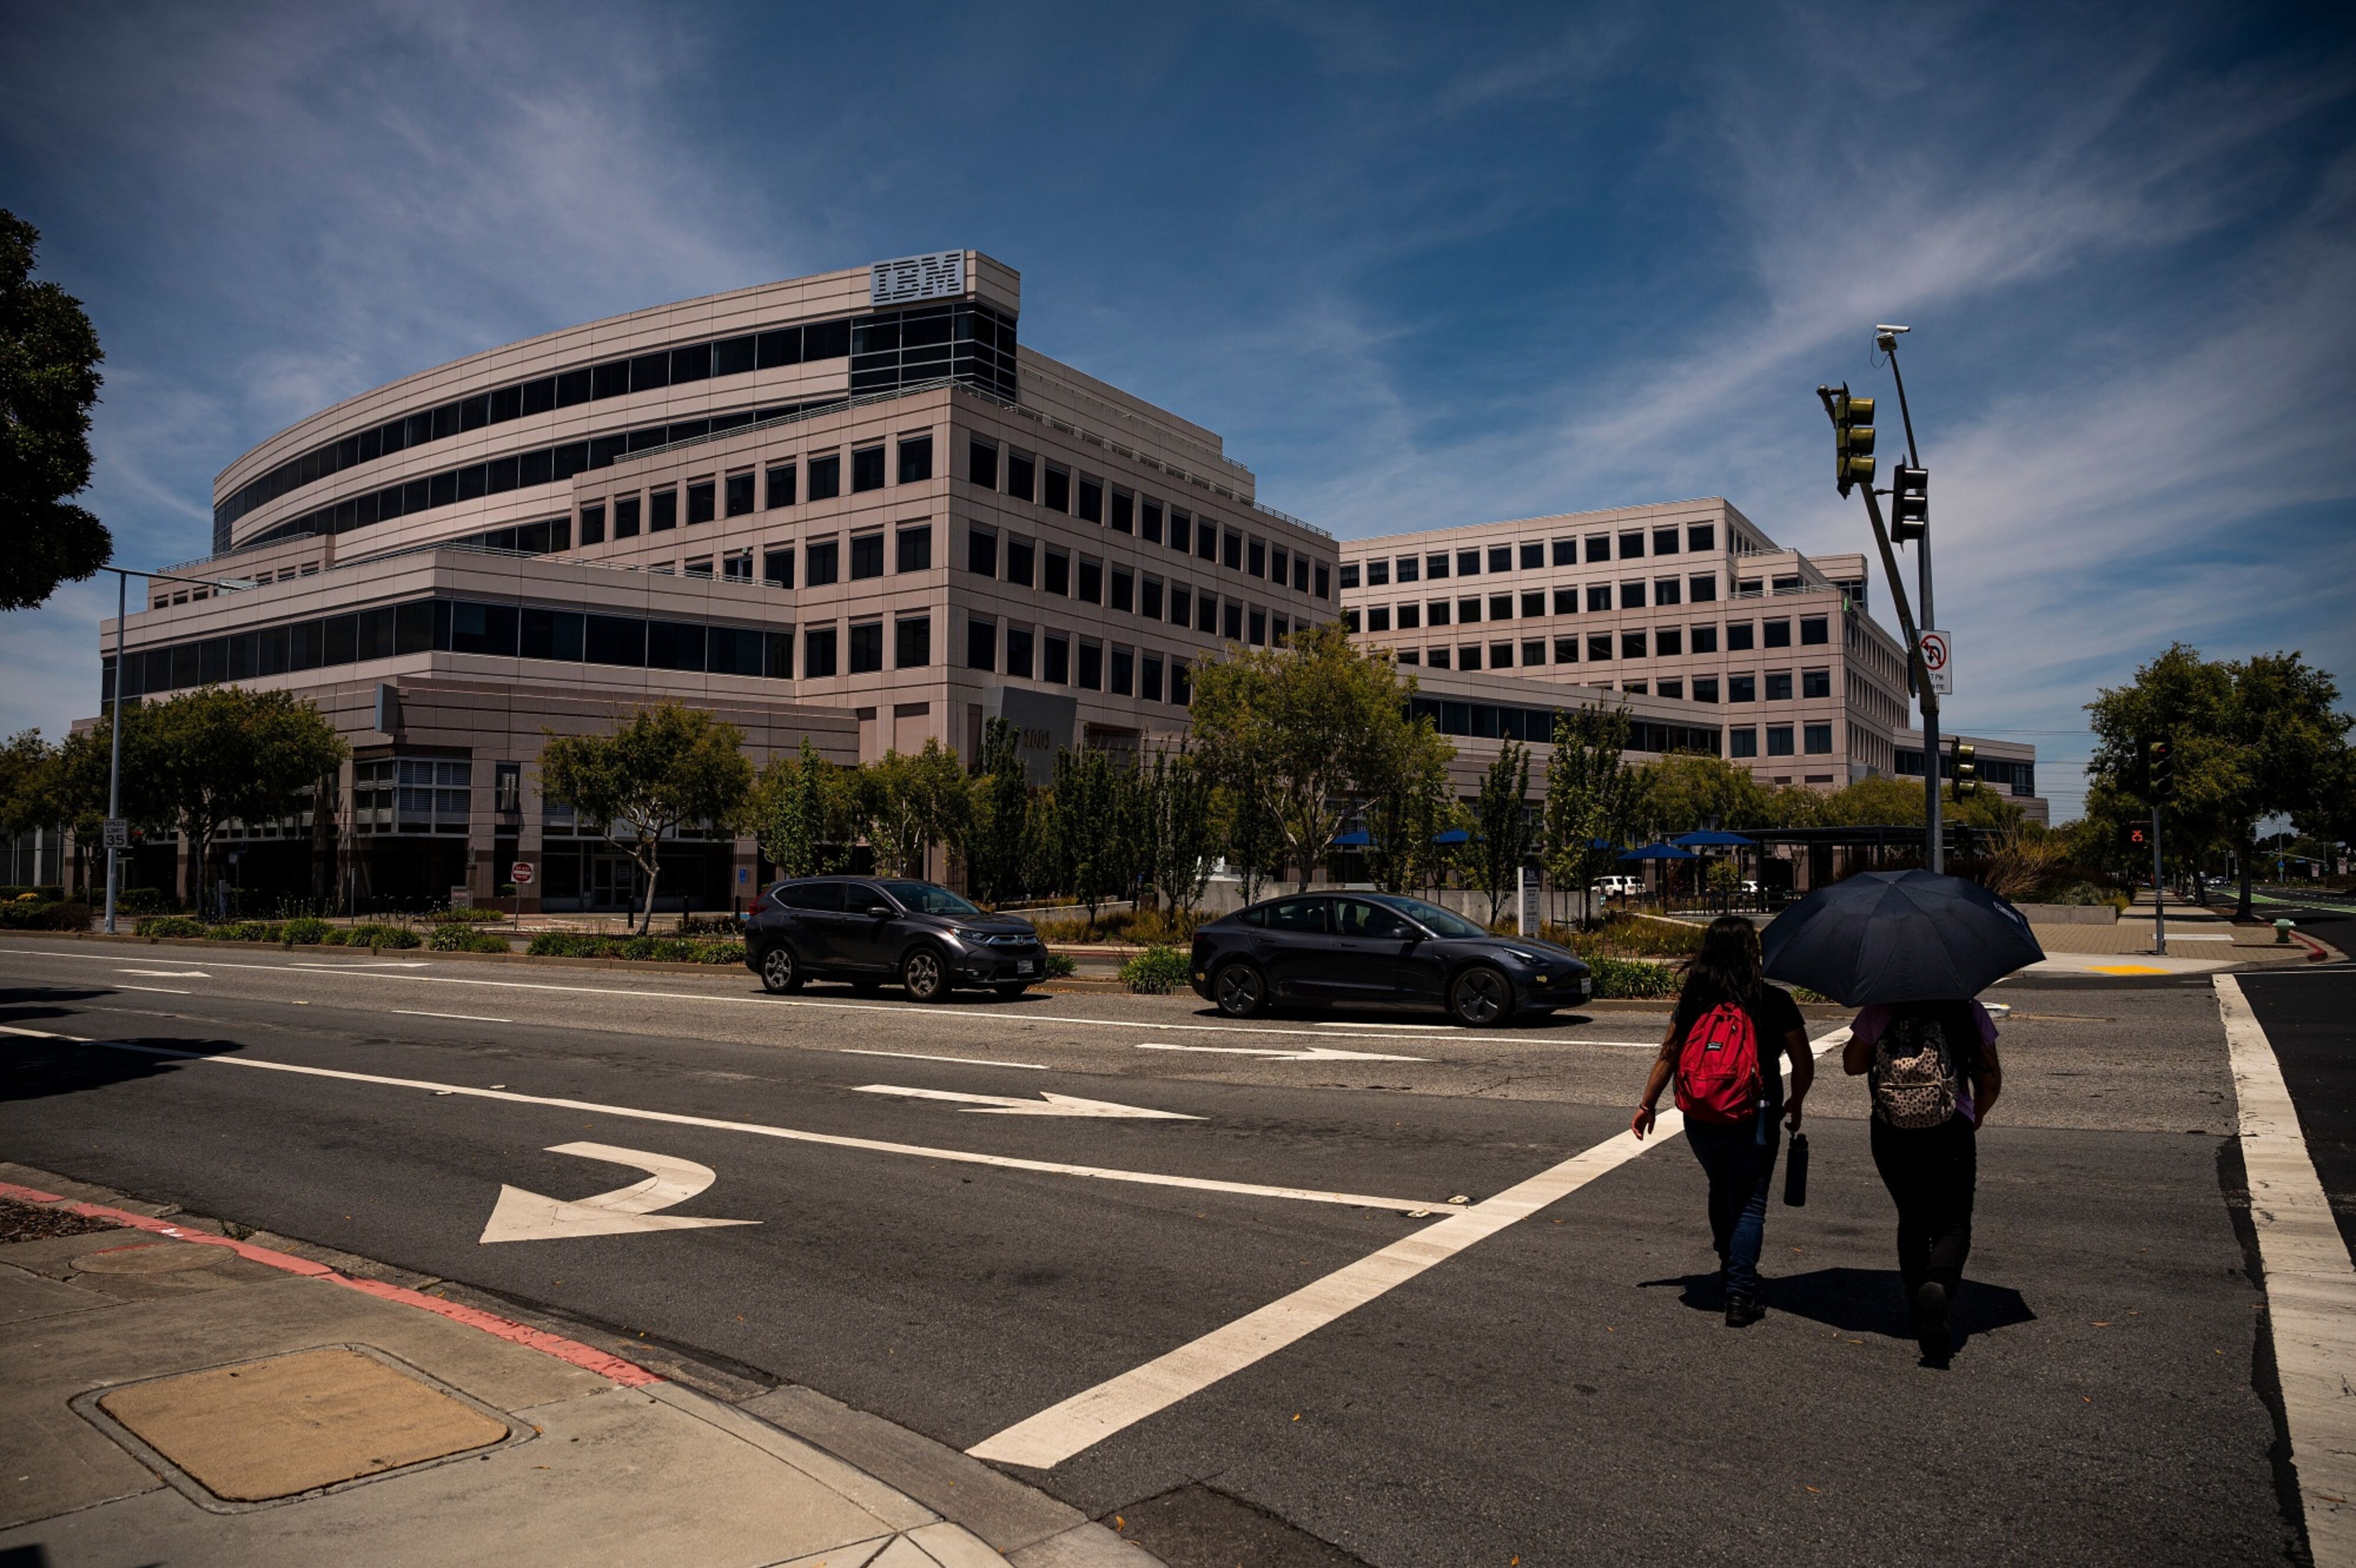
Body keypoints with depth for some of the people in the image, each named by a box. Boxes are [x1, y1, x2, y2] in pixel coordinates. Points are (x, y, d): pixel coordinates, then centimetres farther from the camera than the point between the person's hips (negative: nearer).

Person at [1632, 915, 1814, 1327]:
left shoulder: (1693, 999, -2)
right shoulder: (1774, 1001, -8)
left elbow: (1668, 1056, 3)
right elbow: (1804, 1064, -2)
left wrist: (1647, 1105, 15)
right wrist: (1795, 1104, 16)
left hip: (1699, 1122, 3)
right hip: (1753, 1123, -3)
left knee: (1721, 1191, 24)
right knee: (1749, 1204, 4)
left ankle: (1728, 1267, 40)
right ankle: (1740, 1294, -3)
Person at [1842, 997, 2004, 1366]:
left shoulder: (1879, 1012, -2)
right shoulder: (1968, 1013, -2)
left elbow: (1852, 1064, 6)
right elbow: (1991, 1081, 3)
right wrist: (1977, 1115, 21)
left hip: (1891, 1135, 2)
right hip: (1950, 1135, -2)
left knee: (1912, 1219, 18)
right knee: (1953, 1224, 5)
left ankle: (1917, 1307, 19)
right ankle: (1938, 1285, -23)